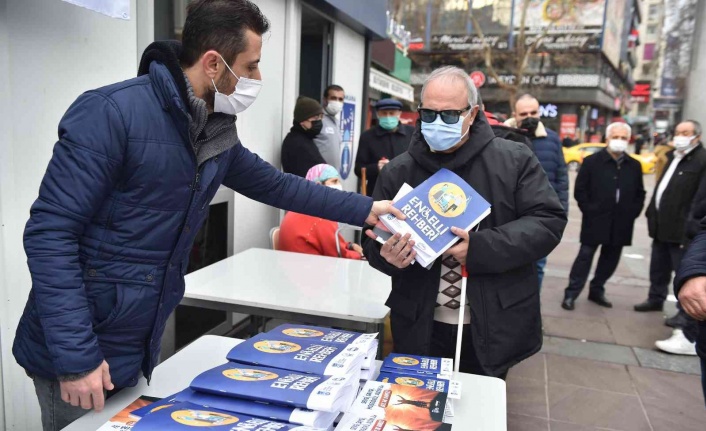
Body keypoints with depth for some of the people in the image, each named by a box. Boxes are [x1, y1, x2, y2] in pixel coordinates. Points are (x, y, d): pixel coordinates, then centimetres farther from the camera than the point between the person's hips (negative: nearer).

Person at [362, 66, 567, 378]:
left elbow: (548, 221, -9)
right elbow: (373, 238, 6)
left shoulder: (514, 160, -4)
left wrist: (480, 248, -22)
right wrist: (387, 255, -19)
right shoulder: (398, 171, 1)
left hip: (493, 327, -1)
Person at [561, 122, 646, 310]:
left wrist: (632, 213, 3)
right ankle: (571, 294, 5)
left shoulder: (634, 166, 9)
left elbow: (640, 194, 15)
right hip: (595, 221, -4)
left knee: (610, 259, 11)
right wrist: (589, 210, -10)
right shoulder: (592, 161, -3)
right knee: (585, 257, -2)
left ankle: (596, 290, 26)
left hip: (621, 223, 4)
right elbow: (580, 190, -4)